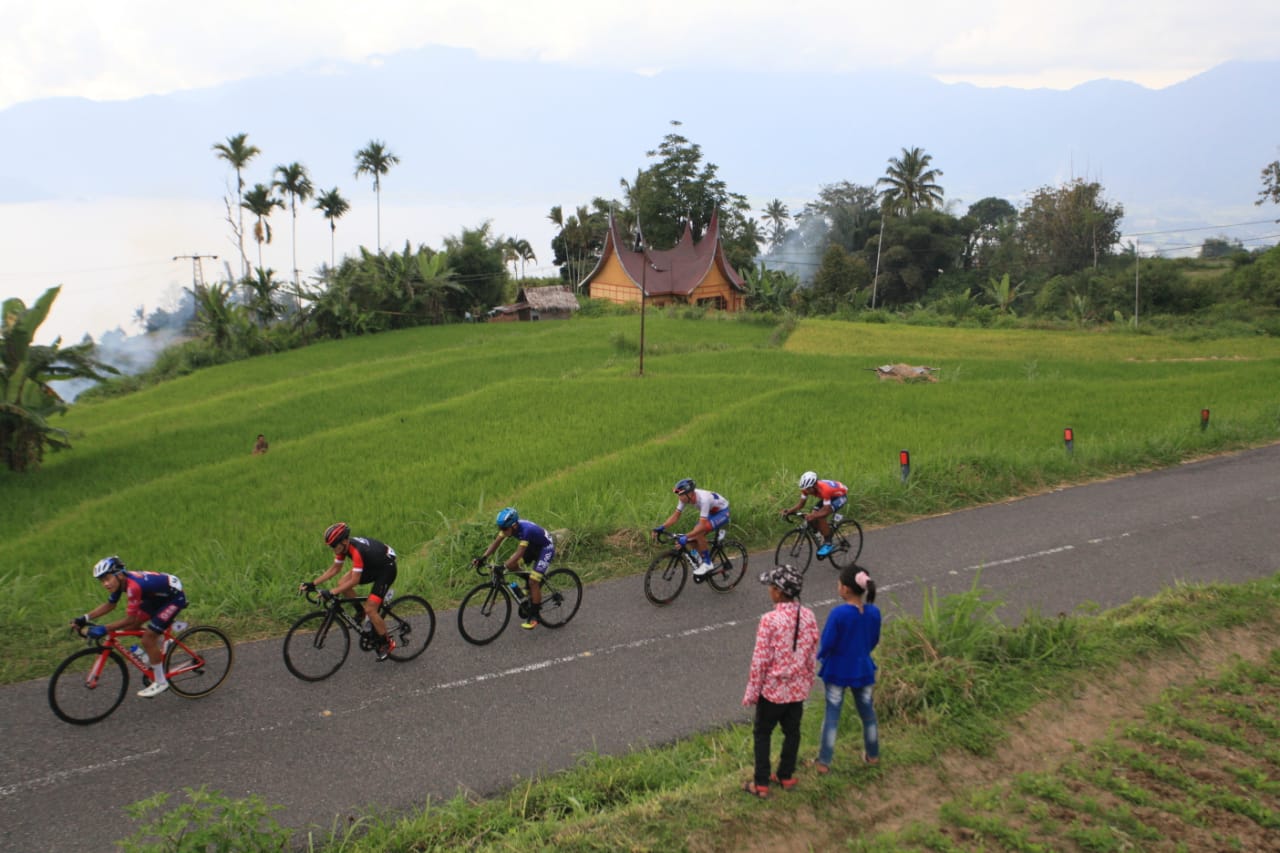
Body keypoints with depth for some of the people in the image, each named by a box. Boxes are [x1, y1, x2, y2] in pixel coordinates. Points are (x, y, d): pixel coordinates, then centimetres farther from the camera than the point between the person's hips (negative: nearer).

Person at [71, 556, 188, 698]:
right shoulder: (120, 581, -7)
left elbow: (130, 618, -29)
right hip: (158, 596, 9)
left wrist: (104, 629, -32)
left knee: (148, 639, -11)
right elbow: (109, 605, 7)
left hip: (175, 597, -9)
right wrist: (85, 618, -3)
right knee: (130, 627, 3)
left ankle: (160, 682, 4)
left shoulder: (133, 586, -33)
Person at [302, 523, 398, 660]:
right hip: (371, 566, 9)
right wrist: (313, 584, -5)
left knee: (370, 609, -13)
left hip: (386, 568, -9)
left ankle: (387, 644, 4)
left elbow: (354, 581, -35)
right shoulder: (343, 546, -10)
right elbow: (334, 569, 1)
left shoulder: (356, 551, -35)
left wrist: (331, 593, -39)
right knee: (342, 584, -6)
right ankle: (362, 613, 13)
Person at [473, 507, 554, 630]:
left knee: (533, 582, -14)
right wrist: (483, 558, -26)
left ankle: (533, 617, -2)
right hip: (533, 546, 8)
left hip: (546, 548, -8)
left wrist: (503, 567, -50)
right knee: (512, 566, -9)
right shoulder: (508, 526, -16)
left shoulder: (526, 530, -38)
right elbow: (496, 542, -14)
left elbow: (519, 553, -42)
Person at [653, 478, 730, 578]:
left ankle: (707, 564, -13)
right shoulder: (685, 497, -18)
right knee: (694, 539, -7)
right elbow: (675, 516, -12)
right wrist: (661, 527, -26)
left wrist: (685, 537, -52)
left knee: (698, 532, -27)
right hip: (711, 512, 8)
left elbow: (702, 526, -43)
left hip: (722, 512, -8)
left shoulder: (703, 499, -39)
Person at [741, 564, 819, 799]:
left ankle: (761, 784, 18)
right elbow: (812, 654, 3)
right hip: (798, 688, 5)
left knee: (762, 734, 12)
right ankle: (786, 776, 35)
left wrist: (752, 692, -7)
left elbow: (760, 660, -18)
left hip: (773, 689, -5)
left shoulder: (770, 620, -24)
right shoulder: (808, 616, -7)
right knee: (792, 731, 21)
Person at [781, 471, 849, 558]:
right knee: (812, 519, -11)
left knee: (820, 517, -26)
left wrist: (813, 515, -56)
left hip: (840, 496, -7)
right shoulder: (807, 488, -21)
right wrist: (790, 510, -31)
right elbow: (801, 504, -13)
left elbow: (826, 511, -39)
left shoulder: (824, 489, -41)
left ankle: (828, 544, -11)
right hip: (829, 496, 7)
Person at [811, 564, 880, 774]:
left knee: (832, 715, 9)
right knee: (867, 712, 22)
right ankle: (873, 755, 39)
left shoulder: (838, 613, -25)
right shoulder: (874, 612, -11)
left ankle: (824, 762, 18)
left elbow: (827, 644, -18)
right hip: (863, 669, 4)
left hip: (837, 671, -4)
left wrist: (820, 656, 3)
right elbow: (874, 641, 3)